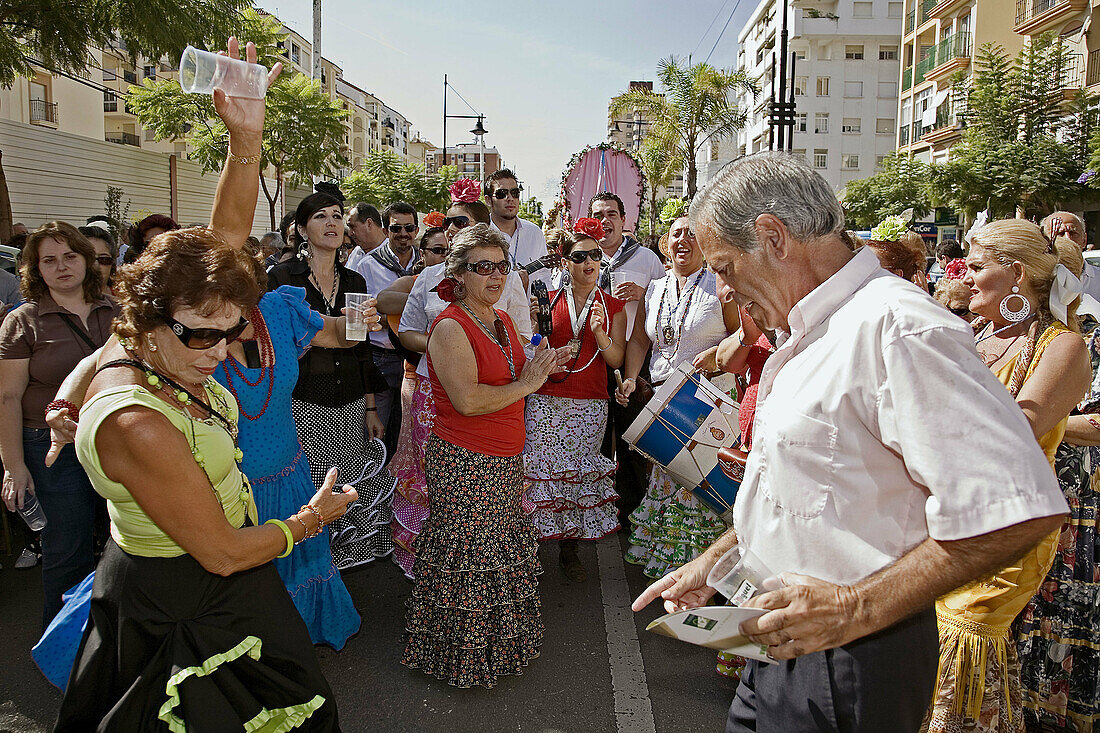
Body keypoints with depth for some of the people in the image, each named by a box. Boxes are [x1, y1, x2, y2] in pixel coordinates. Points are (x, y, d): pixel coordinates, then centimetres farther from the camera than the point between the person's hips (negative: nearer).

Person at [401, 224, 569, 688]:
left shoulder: (502, 321, 11)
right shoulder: (450, 327, -16)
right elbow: (468, 400, -26)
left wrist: (540, 368, 3)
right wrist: (524, 385, -16)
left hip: (506, 459, 9)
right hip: (464, 463, -8)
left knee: (504, 553, 18)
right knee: (469, 561, 2)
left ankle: (502, 642, 37)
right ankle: (464, 656, 22)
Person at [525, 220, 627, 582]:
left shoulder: (613, 307, 9)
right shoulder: (549, 299, 8)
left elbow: (616, 360, 2)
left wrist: (599, 333, -14)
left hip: (590, 406, 1)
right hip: (547, 402, 0)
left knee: (578, 472, 2)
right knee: (542, 469, -3)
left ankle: (569, 549, 18)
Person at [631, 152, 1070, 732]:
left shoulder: (895, 326, -22)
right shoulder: (806, 339, 12)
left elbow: (1017, 511, -28)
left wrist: (856, 607, -26)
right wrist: (715, 560, 13)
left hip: (849, 664, -9)